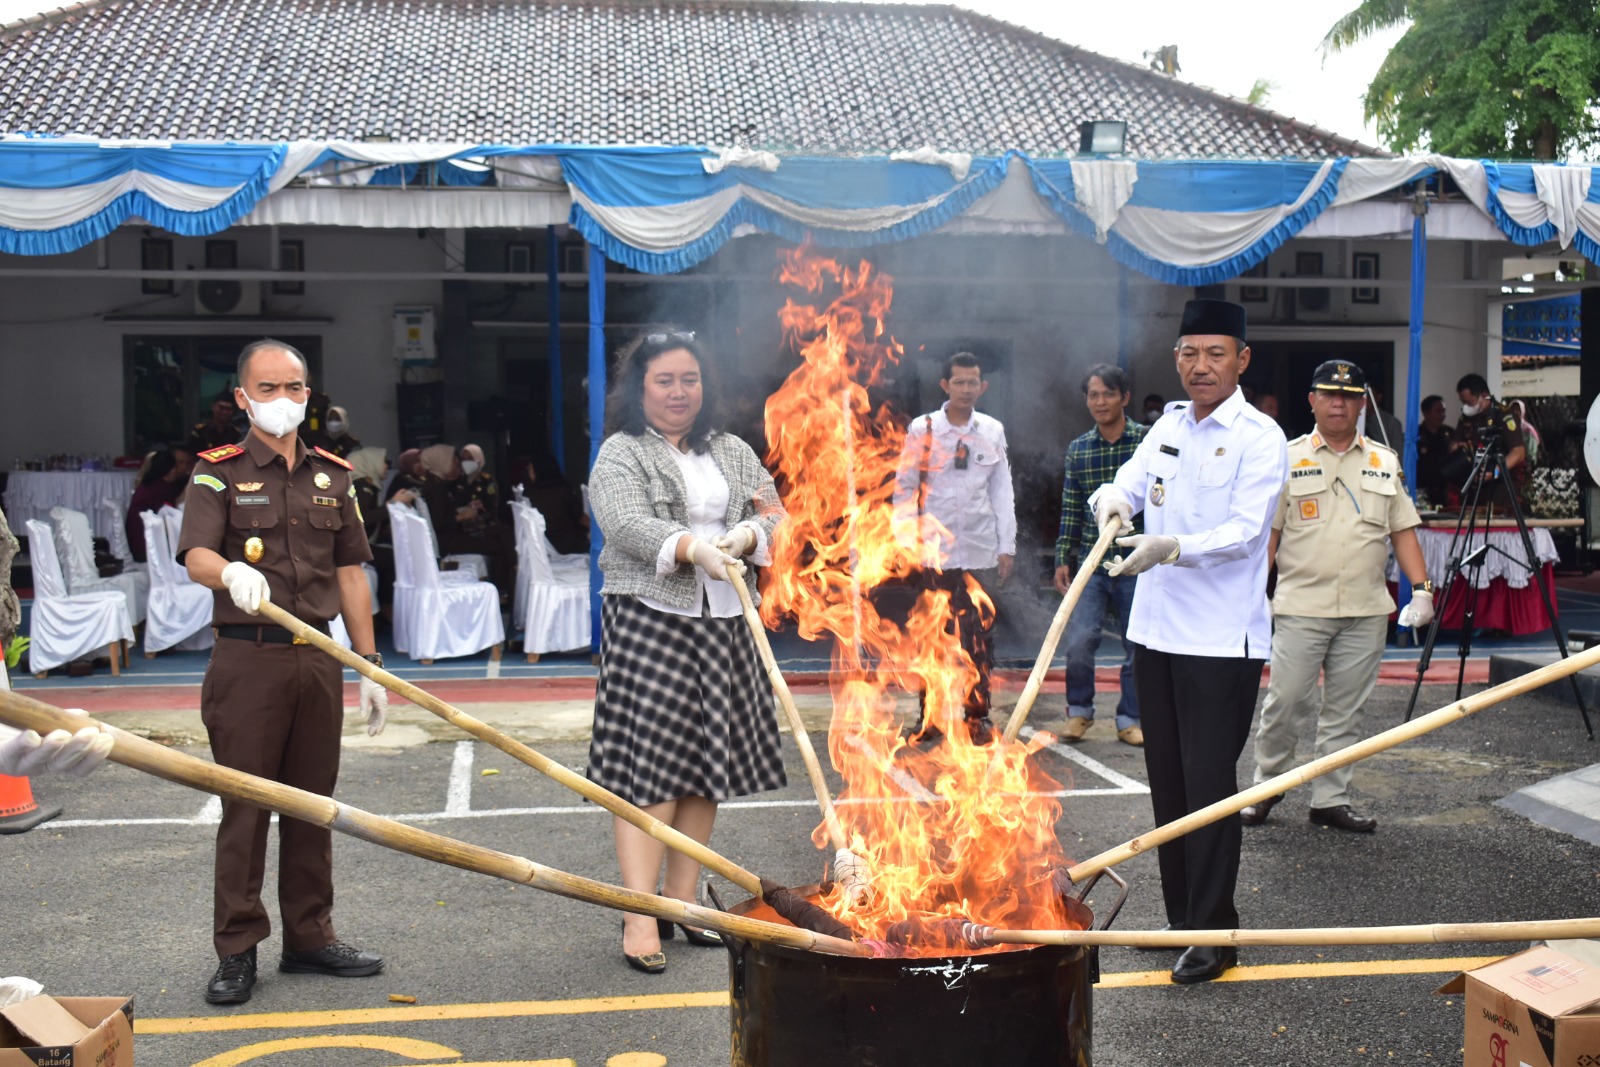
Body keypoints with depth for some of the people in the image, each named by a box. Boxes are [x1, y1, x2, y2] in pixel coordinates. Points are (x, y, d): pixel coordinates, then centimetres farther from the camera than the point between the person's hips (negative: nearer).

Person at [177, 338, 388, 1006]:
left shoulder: (334, 475, 13)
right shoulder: (219, 472, 0)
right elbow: (196, 556, -16)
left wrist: (370, 663, 10)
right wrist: (232, 573, -39)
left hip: (318, 656, 4)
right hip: (247, 657, -4)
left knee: (312, 801, 10)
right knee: (245, 804, 0)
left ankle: (309, 937, 21)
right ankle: (237, 950, 10)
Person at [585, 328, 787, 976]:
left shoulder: (735, 454, 17)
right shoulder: (620, 455, 2)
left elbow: (775, 516, 7)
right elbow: (627, 526, -15)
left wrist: (742, 536, -17)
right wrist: (693, 547, -33)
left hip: (724, 625, 5)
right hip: (647, 621, -5)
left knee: (709, 763, 7)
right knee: (649, 763, -9)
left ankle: (681, 901, 19)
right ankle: (639, 917, -5)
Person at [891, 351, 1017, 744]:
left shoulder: (993, 431, 7)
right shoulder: (922, 429, 1)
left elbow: (1002, 491, 9)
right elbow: (905, 488, 3)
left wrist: (1007, 546, 6)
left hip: (981, 549, 1)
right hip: (934, 548, -1)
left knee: (980, 633, 3)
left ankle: (977, 715, 14)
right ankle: (930, 715, 13)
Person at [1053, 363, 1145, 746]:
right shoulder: (1078, 450, 7)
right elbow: (1071, 510, 10)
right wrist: (1062, 559, 6)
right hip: (1091, 562, 2)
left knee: (1137, 646, 7)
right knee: (1079, 640, -7)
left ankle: (1130, 719, 23)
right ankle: (1079, 710, 15)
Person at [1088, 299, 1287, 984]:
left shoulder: (1260, 437, -8)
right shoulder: (1168, 426, 13)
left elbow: (1244, 532, -17)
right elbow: (1130, 481, 8)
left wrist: (1171, 548, -33)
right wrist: (1114, 498, -17)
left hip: (1222, 638, -7)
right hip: (1157, 628, 7)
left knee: (1210, 783, -6)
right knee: (1167, 781, 13)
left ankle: (1214, 933, 3)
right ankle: (1180, 916, 25)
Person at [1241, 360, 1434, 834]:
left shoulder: (1385, 462, 12)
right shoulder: (1287, 459, 2)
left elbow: (1403, 530, 13)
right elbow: (1266, 533, 1)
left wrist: (1421, 589, 2)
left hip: (1367, 612, 3)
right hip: (1302, 607, -3)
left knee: (1346, 710, 7)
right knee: (1286, 701, -3)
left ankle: (1331, 799, 16)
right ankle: (1267, 785, 16)